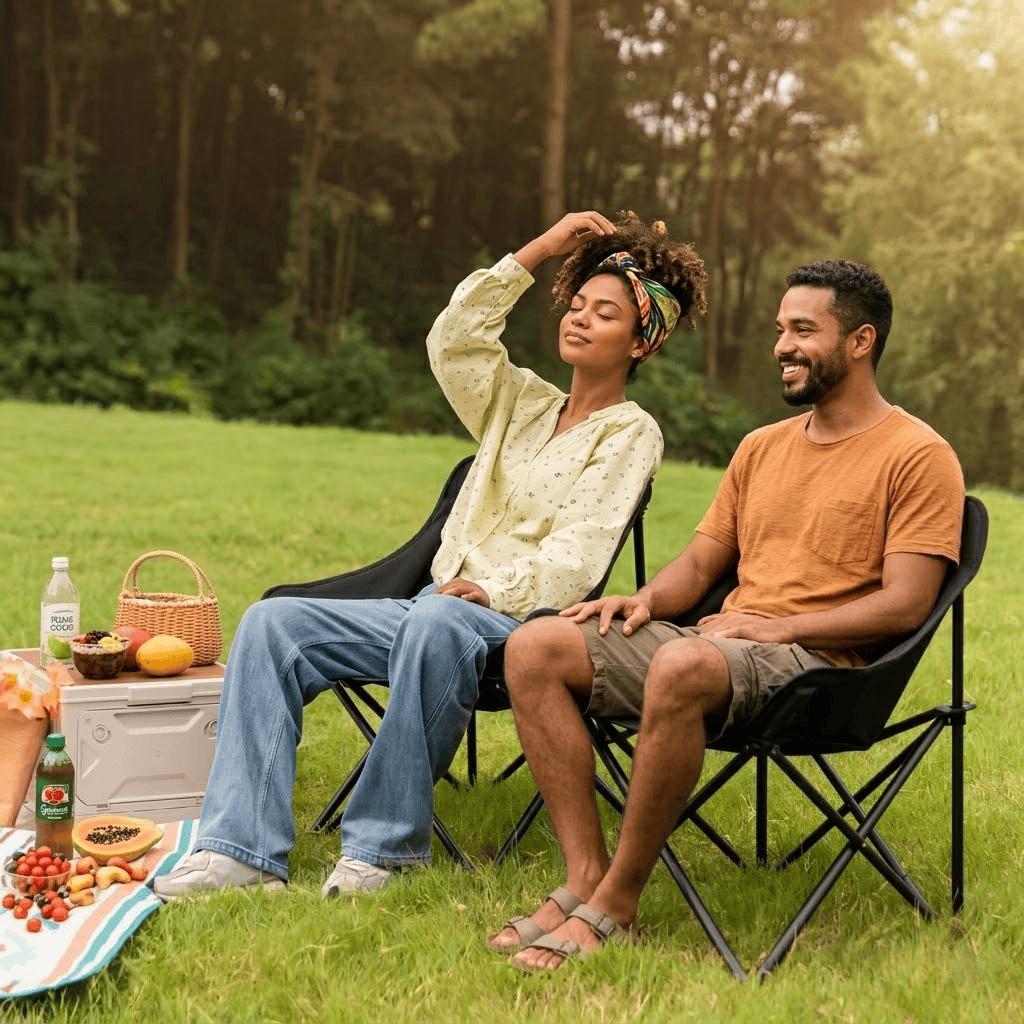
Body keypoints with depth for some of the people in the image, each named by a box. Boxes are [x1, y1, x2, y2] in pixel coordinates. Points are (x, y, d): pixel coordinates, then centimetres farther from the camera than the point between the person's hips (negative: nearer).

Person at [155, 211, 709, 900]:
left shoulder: (630, 432, 2)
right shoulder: (524, 403, 22)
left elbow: (578, 555, -10)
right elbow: (454, 341, 8)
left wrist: (495, 592, -23)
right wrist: (537, 251, 9)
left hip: (517, 620, -7)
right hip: (437, 604, 7)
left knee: (433, 628, -42)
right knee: (274, 621, -14)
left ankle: (384, 845, -29)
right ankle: (243, 848, -22)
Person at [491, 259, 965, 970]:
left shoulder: (918, 456, -1)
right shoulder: (762, 447, 22)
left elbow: (906, 604, -9)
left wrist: (779, 626, -16)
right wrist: (648, 599, 0)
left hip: (818, 662, -7)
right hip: (717, 642, 7)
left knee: (680, 666, -40)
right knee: (534, 648, -12)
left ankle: (615, 906, -26)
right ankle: (587, 878, -18)